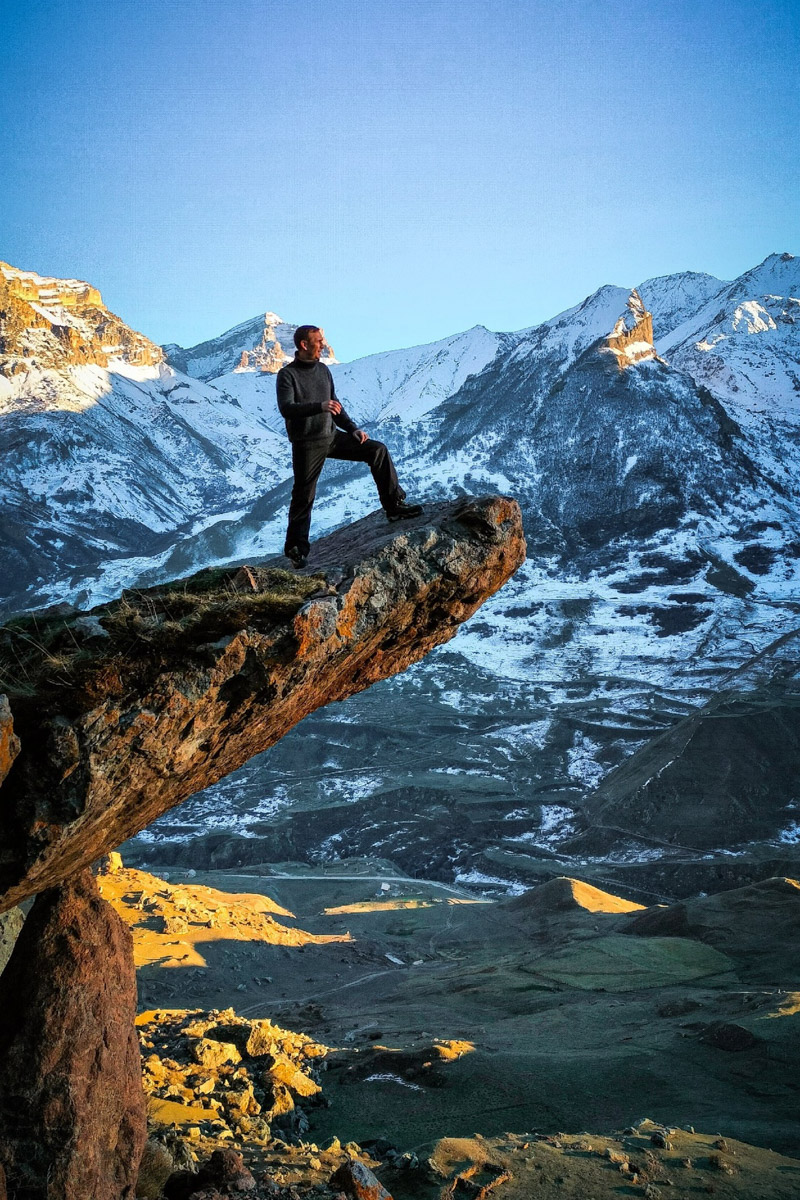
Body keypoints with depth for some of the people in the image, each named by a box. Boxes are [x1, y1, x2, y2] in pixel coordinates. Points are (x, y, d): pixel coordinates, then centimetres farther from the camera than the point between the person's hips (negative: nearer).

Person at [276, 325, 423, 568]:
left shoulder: (323, 370, 10)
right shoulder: (287, 375, -11)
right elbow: (286, 408, -26)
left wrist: (353, 429, 9)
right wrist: (320, 406, -38)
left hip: (332, 436, 6)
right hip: (307, 444, -6)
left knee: (377, 450, -3)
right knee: (304, 497, -3)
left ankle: (394, 506, 2)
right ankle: (296, 549, 8)